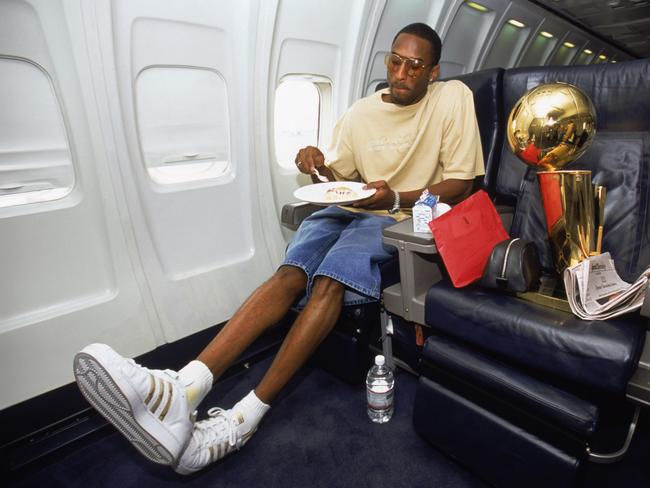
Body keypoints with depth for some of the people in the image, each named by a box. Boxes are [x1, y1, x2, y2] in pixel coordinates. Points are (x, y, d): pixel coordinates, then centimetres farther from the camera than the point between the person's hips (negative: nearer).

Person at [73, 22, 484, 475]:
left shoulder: (453, 98, 1)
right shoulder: (361, 112, 11)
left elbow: (461, 184, -5)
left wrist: (396, 198, -21)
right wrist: (320, 166, -7)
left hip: (402, 214, -3)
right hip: (350, 207, 4)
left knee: (329, 281, -32)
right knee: (290, 274, -25)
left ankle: (244, 418, -27)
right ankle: (180, 390, -37)